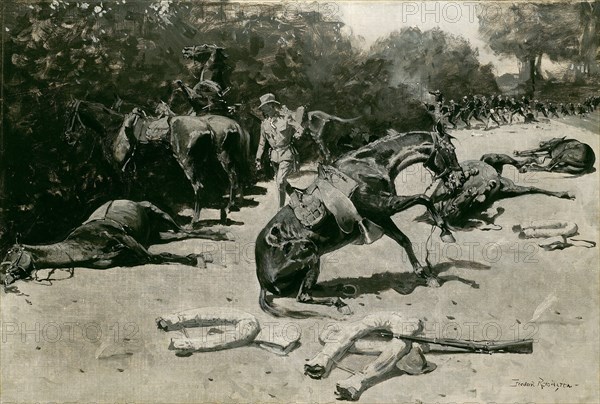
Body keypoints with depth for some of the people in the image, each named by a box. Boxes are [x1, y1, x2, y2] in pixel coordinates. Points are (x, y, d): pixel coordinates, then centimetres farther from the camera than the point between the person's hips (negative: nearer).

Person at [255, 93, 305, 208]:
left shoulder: (285, 117, -10)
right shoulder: (265, 124, 4)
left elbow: (301, 130, -3)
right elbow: (262, 143, 11)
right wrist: (258, 159, 10)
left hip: (286, 154, -5)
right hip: (274, 155, 6)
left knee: (280, 182, -15)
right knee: (279, 182, 15)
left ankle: (281, 207, -4)